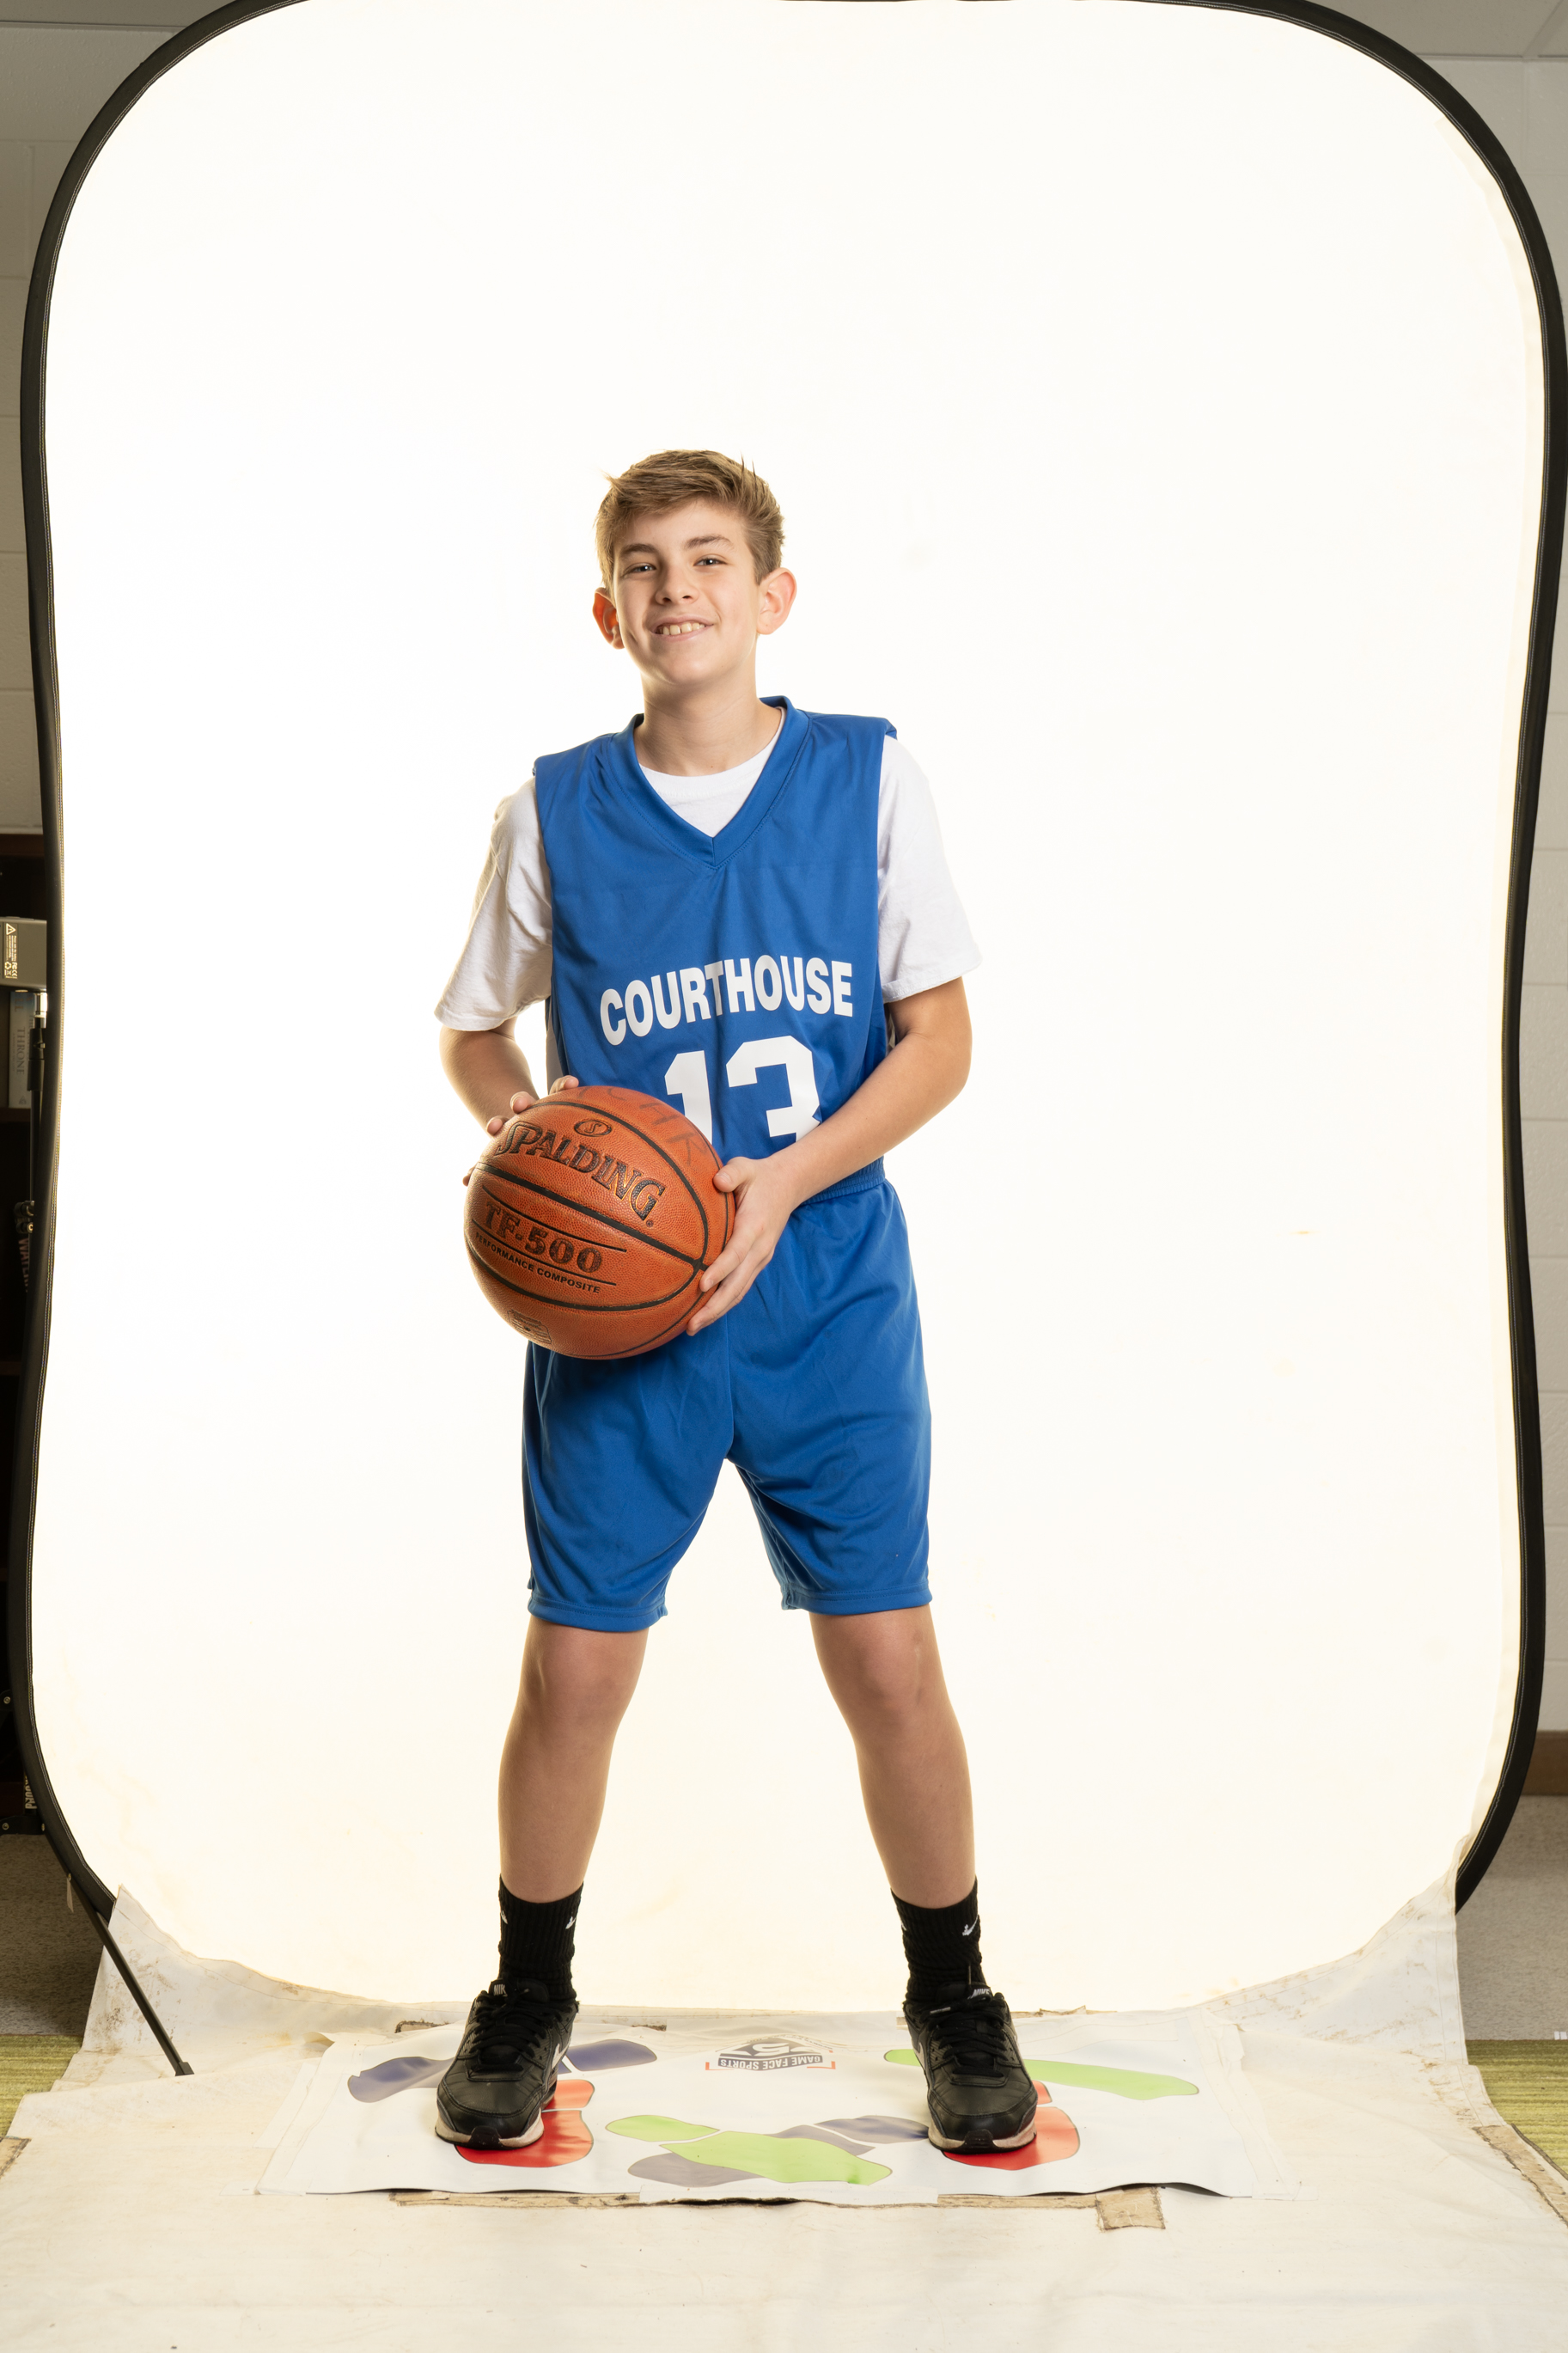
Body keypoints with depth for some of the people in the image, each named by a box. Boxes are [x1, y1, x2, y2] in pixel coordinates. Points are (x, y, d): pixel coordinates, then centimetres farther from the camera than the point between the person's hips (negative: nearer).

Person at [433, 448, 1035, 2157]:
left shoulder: (869, 777, 0)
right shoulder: (552, 811, 2)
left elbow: (941, 1035, 0)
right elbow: (473, 1032, 13)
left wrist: (785, 1180, -14)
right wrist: (528, 1128, -9)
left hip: (829, 1292, 0)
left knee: (887, 1659, 0)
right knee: (574, 1670, 4)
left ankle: (953, 1998, 24)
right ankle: (527, 1999, 29)